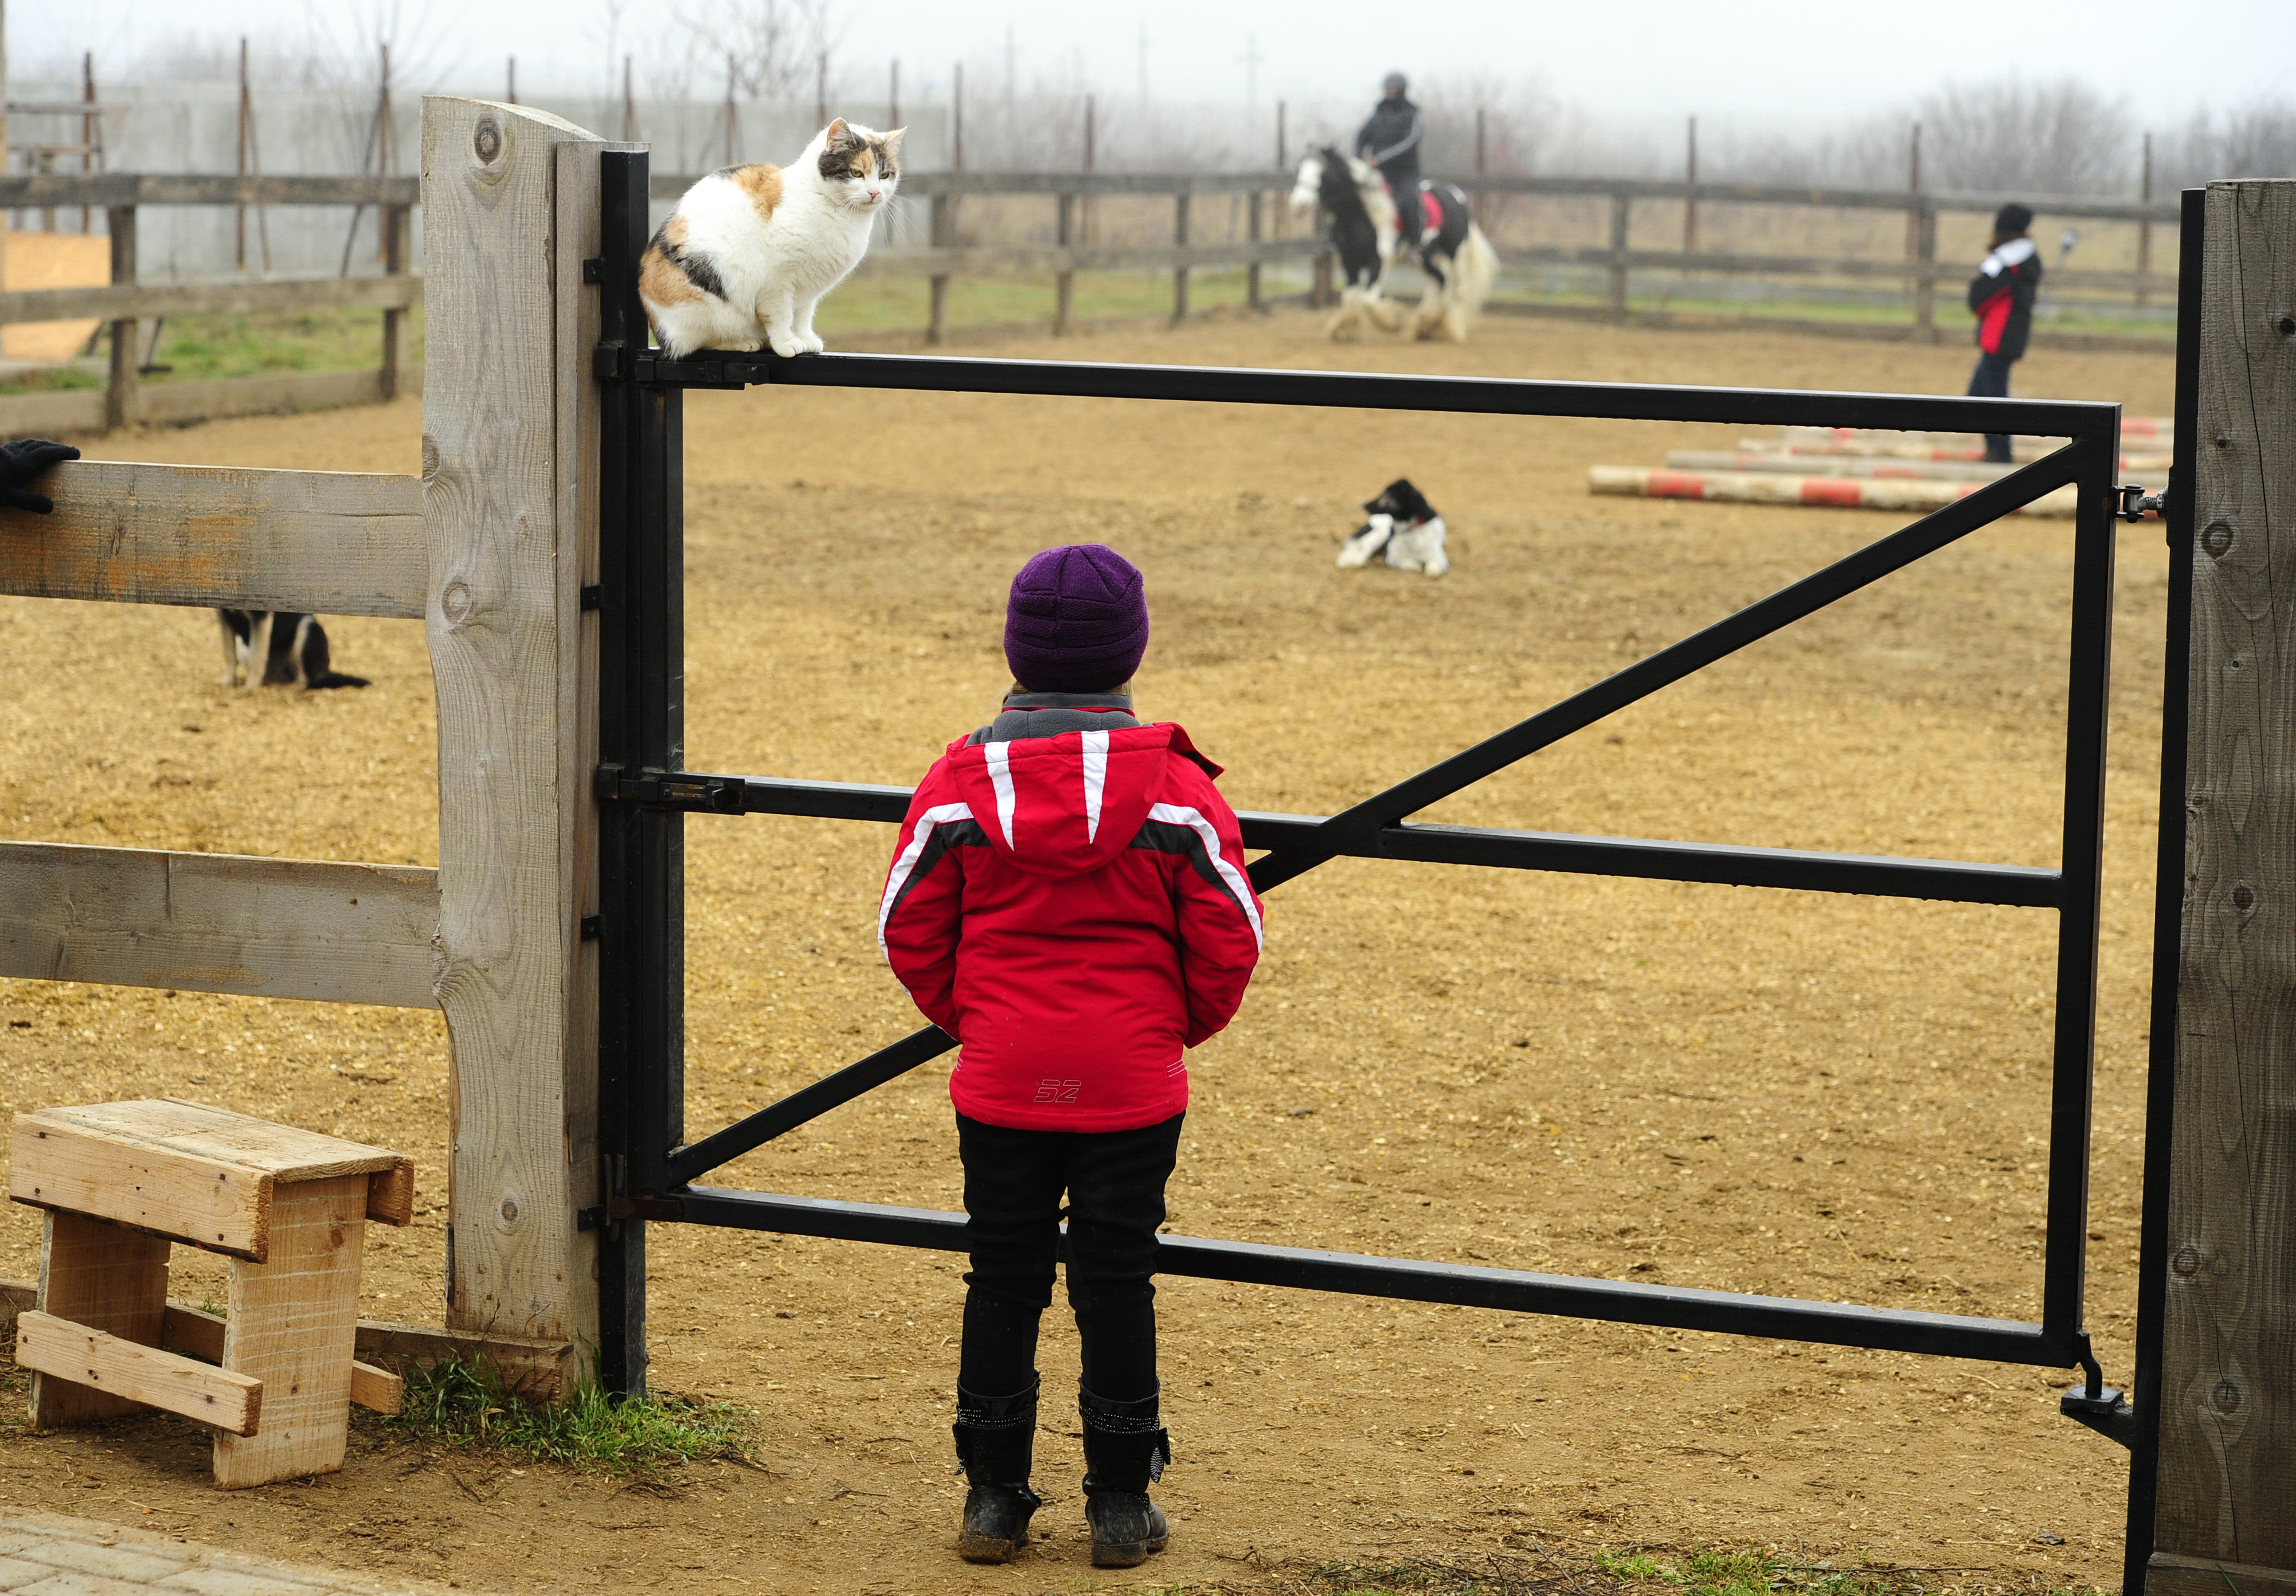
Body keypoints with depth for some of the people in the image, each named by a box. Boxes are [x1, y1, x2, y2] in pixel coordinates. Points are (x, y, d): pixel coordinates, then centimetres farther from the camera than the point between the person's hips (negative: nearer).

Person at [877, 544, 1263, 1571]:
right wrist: (1177, 1026, 15)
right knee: (1117, 1284, 8)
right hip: (1132, 1087, -1)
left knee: (1001, 1282, 11)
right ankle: (1121, 1506, 14)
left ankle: (993, 1498, 17)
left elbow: (910, 934, 1)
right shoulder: (1177, 789, -8)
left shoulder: (959, 782, -4)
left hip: (1001, 1083, 1)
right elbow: (1227, 945, -4)